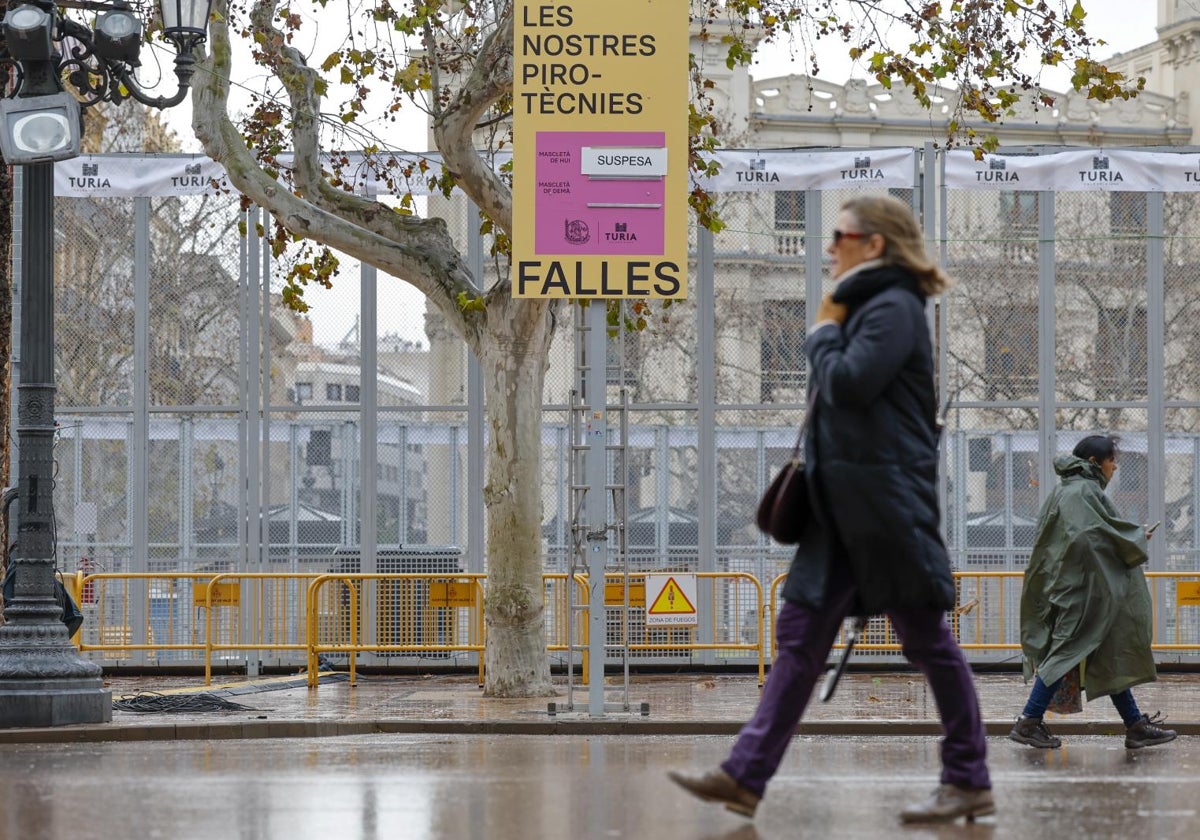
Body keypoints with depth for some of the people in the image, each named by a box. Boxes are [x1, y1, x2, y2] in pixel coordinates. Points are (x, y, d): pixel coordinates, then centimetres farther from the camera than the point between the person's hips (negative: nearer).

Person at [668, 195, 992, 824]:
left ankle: (969, 783, 7)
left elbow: (848, 382, -21)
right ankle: (745, 776, 2)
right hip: (844, 505, 10)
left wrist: (824, 331, -7)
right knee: (800, 634, 4)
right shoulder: (865, 307, 18)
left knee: (927, 639, -2)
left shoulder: (896, 309, -11)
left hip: (888, 501, -10)